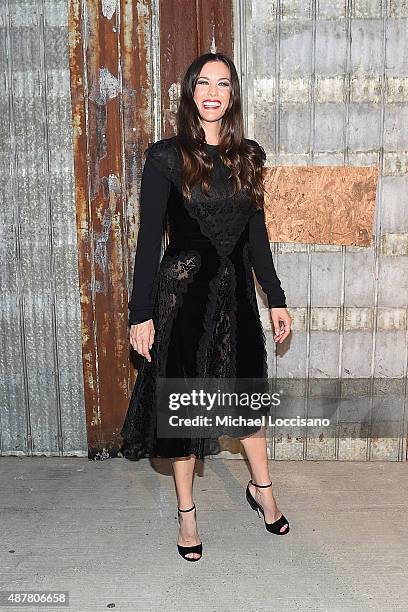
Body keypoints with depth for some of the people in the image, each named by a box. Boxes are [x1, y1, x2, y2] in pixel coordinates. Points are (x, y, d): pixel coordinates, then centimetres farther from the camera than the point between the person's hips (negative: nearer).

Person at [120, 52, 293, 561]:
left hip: (235, 290, 4)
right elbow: (149, 239, -8)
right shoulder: (166, 157, -6)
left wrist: (276, 299, 10)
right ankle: (186, 511, 26)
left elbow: (257, 233, 10)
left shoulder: (248, 156, 6)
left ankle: (261, 488, 39)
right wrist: (141, 314, -11)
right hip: (182, 290, -4)